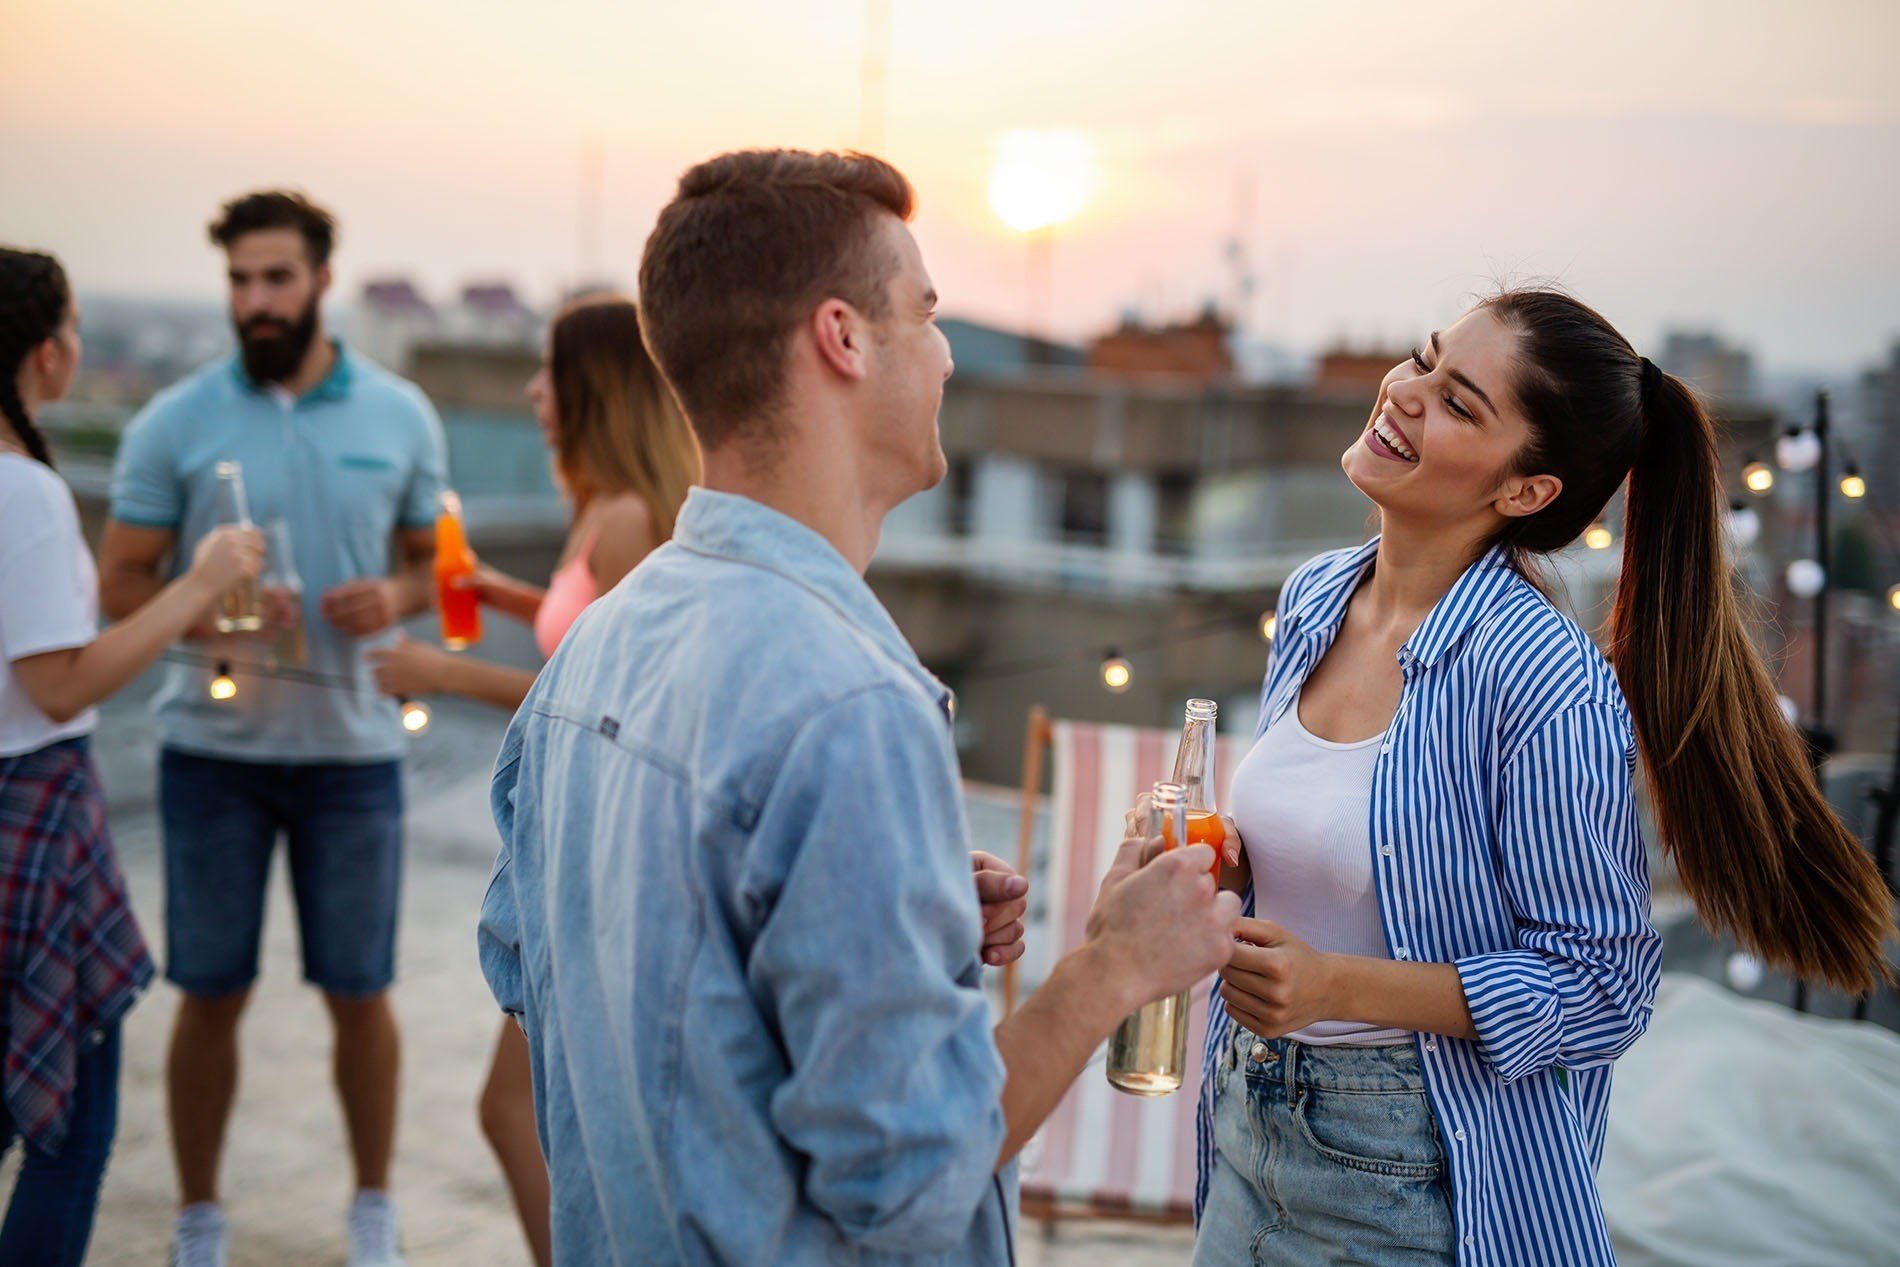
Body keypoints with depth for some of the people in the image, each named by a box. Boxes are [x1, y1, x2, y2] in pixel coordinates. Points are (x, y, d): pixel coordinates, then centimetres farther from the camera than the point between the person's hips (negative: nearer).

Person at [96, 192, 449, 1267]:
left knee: (360, 994, 8)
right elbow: (122, 584, -1)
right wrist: (209, 618, -20)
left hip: (355, 745, 1)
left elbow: (436, 563, 10)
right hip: (216, 746, 0)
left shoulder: (401, 415, 2)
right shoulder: (176, 422, -2)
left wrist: (396, 596, -13)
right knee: (212, 997, 8)